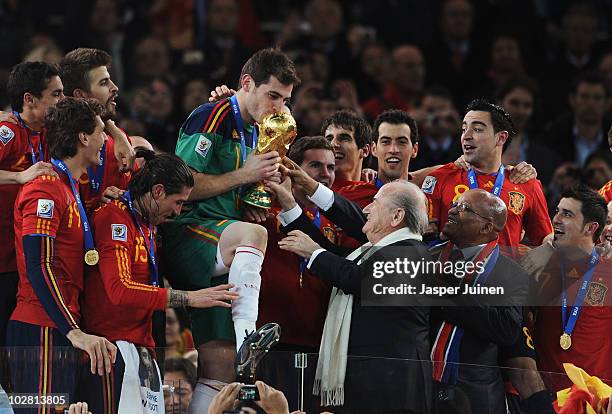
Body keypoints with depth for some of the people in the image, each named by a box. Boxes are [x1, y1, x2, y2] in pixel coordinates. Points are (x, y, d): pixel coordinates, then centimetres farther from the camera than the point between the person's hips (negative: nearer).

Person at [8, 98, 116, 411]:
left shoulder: (68, 186, 20)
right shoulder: (46, 190, -13)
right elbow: (38, 267, -22)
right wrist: (75, 333, -29)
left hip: (60, 332, 10)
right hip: (43, 330, -10)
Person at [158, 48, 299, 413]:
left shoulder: (254, 132, 20)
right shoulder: (211, 119, -6)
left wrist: (265, 180, 12)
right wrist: (243, 175, -13)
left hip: (220, 263, 9)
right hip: (187, 235, -8)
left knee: (220, 363, 1)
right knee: (253, 233, -37)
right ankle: (247, 337, -44)